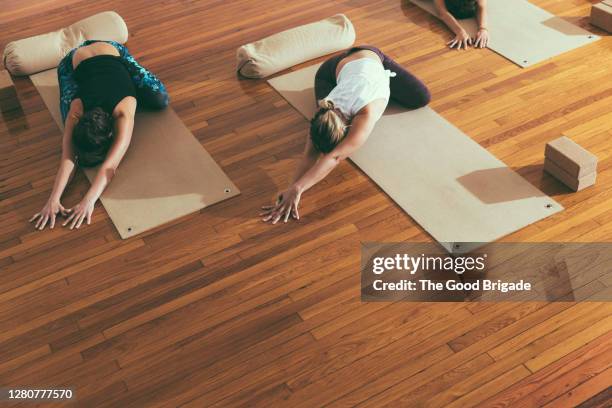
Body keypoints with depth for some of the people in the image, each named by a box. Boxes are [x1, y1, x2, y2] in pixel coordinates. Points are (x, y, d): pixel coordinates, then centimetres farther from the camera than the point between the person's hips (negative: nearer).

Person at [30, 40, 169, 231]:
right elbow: (68, 159, -40)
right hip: (74, 63, 1)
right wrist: (53, 200, -52)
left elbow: (109, 165, -46)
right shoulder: (76, 111, -37)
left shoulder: (124, 114, -41)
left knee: (160, 100, -15)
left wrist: (89, 201, -55)